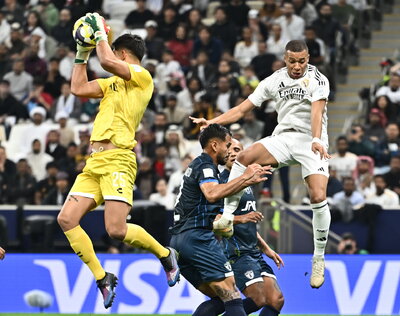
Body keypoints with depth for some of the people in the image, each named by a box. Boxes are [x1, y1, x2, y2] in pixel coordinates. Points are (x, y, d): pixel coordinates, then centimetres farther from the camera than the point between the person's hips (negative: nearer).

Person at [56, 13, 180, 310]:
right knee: (66, 219, -4)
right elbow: (79, 88, 24)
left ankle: (166, 255, 8)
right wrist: (82, 53, 22)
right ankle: (102, 279, 5)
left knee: (117, 229, -18)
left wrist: (101, 32, -3)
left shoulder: (142, 76, -2)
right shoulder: (112, 82, 23)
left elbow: (108, 62, -17)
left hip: (117, 160, -9)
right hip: (94, 162, 9)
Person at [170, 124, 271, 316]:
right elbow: (212, 194, -26)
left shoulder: (197, 166, 24)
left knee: (217, 298, 12)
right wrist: (245, 177, -23)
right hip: (196, 236, -10)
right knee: (231, 296, -14)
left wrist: (249, 181, 33)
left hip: (179, 239, 10)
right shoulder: (205, 165, -6)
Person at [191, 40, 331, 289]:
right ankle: (227, 217, -19)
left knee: (318, 197, -19)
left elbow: (317, 111, -24)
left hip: (311, 142, -3)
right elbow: (243, 109, 6)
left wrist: (316, 140, -41)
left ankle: (319, 259, -4)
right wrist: (212, 122, -4)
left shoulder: (318, 80, -8)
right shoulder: (274, 81, 5)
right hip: (283, 137, 3)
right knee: (245, 157, -25)